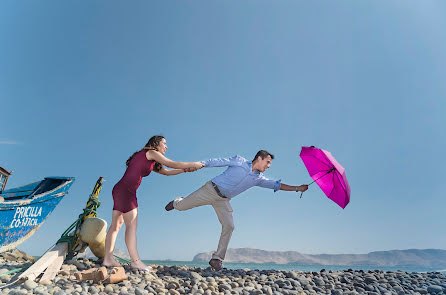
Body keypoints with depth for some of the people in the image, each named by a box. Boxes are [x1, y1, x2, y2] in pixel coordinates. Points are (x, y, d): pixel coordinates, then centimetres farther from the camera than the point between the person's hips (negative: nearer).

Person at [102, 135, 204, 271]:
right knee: (132, 225, -11)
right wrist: (194, 164, 4)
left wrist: (186, 169, 18)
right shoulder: (150, 152, -2)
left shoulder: (151, 162, 25)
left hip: (119, 190, 10)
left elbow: (166, 172, 25)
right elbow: (173, 164, -4)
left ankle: (108, 259, 10)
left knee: (116, 225, 7)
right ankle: (135, 261, -11)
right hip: (125, 190, -10)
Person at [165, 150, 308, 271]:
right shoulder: (239, 161, -9)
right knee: (181, 206, 2)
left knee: (229, 226, -9)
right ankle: (177, 202, 41)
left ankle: (217, 259, 5)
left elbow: (276, 185, 2)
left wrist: (296, 188, -4)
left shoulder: (258, 178, 5)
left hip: (223, 200, 4)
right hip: (211, 189, -4)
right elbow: (219, 162, -9)